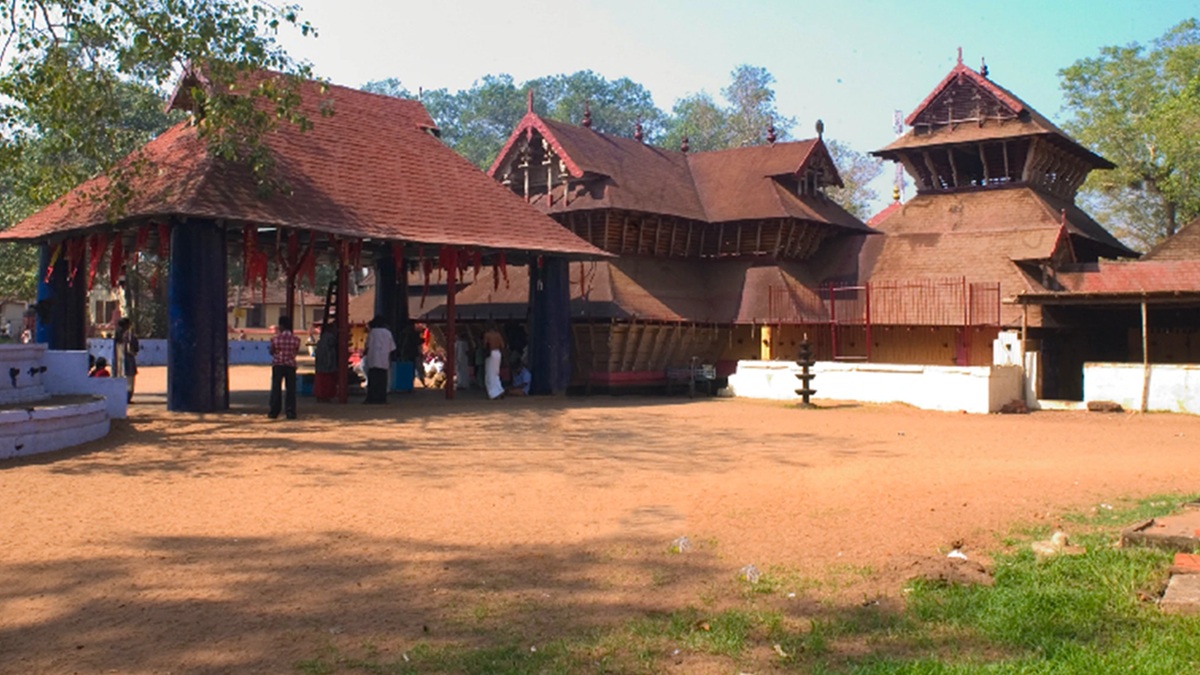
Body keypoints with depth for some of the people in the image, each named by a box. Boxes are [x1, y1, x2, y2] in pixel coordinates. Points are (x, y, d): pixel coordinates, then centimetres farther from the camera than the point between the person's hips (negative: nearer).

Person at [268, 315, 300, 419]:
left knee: (276, 389, 8)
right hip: (291, 365, 0)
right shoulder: (295, 339, -5)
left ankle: (274, 412, 10)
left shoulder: (275, 338, -8)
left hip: (277, 365, 0)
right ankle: (290, 412, 0)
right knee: (291, 389, 4)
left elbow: (271, 351, 4)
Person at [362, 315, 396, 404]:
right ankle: (382, 398, 1)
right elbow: (392, 348, 10)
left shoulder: (372, 332, -1)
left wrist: (364, 353, 14)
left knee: (373, 380, -3)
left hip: (373, 360, -3)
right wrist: (390, 359, 18)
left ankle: (372, 398, -7)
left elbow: (368, 346, -2)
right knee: (382, 380, 5)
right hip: (384, 361, 3)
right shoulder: (388, 333, 10)